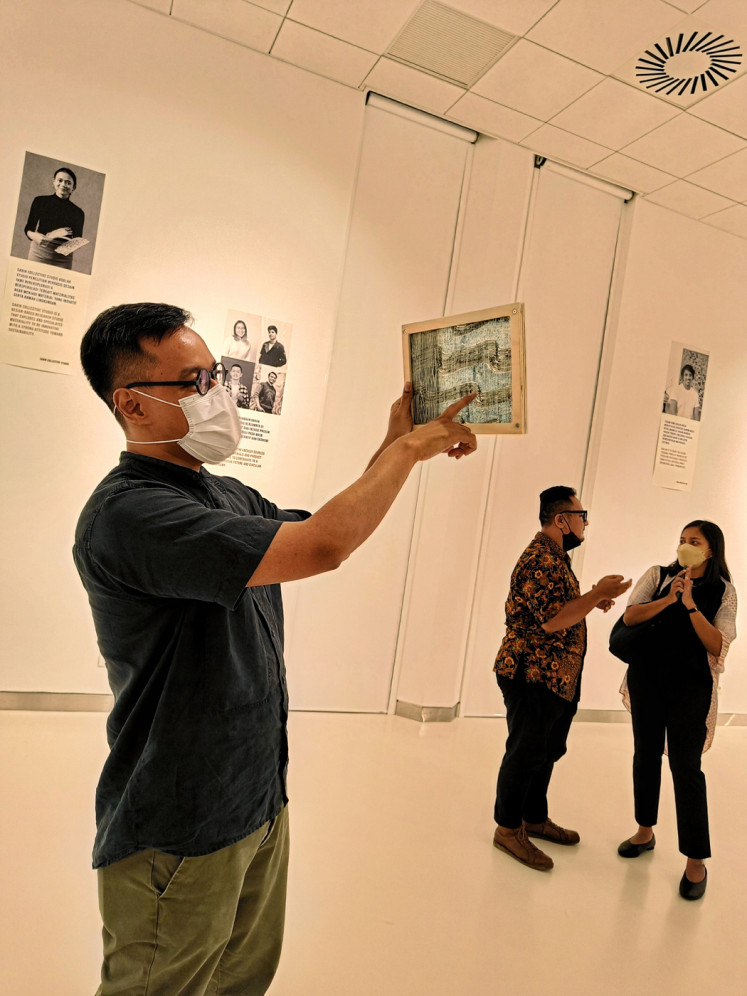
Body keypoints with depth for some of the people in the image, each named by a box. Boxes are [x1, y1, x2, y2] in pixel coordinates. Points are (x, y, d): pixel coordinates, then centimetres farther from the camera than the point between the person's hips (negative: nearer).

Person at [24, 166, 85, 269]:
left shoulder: (78, 213, 7)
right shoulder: (40, 201, 8)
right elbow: (28, 228, 5)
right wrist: (34, 236, -18)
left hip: (63, 259, 0)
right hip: (39, 252, 0)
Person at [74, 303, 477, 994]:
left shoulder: (231, 496, 7)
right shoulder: (126, 511, -26)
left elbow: (331, 522, 16)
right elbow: (322, 547, -34)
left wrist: (393, 446, 2)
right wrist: (407, 449, -20)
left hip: (261, 801, 9)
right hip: (179, 831, -8)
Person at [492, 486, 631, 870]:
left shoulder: (556, 557, 15)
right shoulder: (539, 559, -20)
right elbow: (552, 620, -27)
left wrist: (594, 599, 10)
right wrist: (597, 593, -22)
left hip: (557, 679, 10)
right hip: (532, 676, -10)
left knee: (548, 751, 20)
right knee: (525, 753, 2)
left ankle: (535, 818, 36)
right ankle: (508, 829, 18)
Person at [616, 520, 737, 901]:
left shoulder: (722, 591, -1)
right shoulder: (658, 576, 1)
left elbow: (717, 646, -9)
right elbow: (630, 617, -9)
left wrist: (691, 605, -20)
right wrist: (668, 599, -21)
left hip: (690, 688, -2)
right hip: (647, 680, 3)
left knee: (685, 766, -1)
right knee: (646, 756, 14)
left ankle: (696, 861, 13)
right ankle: (645, 831, 34)